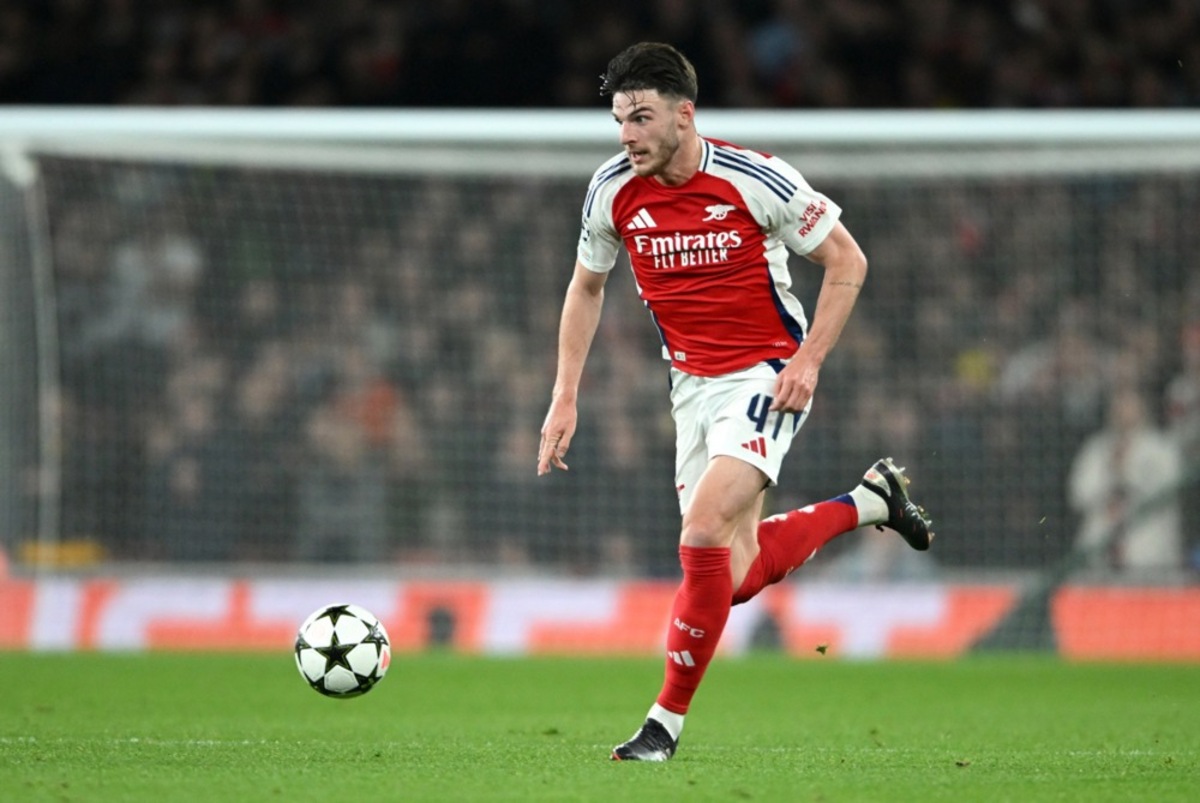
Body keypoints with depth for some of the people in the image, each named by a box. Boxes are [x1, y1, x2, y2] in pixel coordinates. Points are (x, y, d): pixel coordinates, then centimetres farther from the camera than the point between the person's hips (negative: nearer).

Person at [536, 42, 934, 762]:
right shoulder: (612, 192, -5)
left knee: (703, 534, -22)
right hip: (693, 384, 6)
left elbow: (847, 261, -6)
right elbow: (586, 287, 12)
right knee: (739, 575, 5)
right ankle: (872, 501, 30)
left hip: (768, 375, -6)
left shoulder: (755, 180, -17)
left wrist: (809, 359, -16)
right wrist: (566, 398, 6)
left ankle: (667, 720, -10)